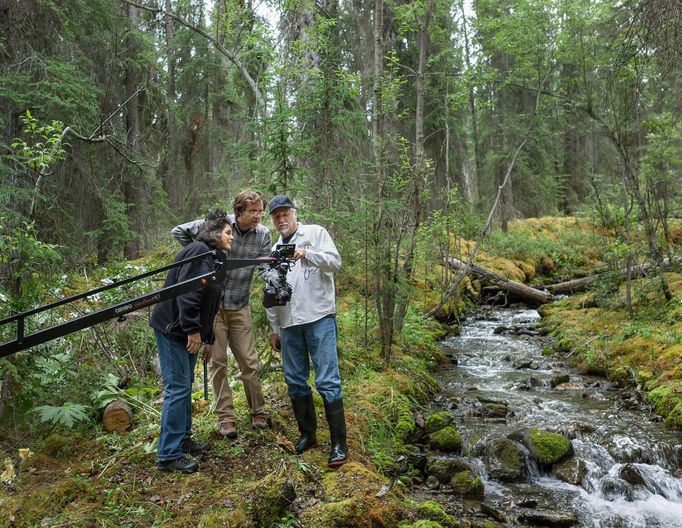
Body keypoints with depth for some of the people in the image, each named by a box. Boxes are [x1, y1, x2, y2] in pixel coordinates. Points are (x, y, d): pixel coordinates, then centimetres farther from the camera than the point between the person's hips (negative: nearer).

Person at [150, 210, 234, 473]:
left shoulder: (213, 259, 16)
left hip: (187, 332, 10)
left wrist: (208, 339, 21)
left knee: (185, 386, 16)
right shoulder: (198, 251, -15)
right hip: (173, 330, -10)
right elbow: (185, 292, -24)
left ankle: (182, 439, 29)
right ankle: (168, 455, -1)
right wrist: (193, 330, -23)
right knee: (178, 388, -8)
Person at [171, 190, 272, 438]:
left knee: (249, 361, 5)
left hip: (240, 308, 2)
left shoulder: (263, 235, -3)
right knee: (217, 362, 4)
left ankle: (258, 413, 21)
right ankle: (226, 417, 13)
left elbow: (266, 267, -6)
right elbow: (178, 231, -1)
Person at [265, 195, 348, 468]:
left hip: (319, 318, -6)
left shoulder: (316, 233, 3)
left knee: (327, 381, -8)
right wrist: (274, 328, 20)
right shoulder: (275, 250, 18)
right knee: (295, 381, 11)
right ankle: (307, 434, 26)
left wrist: (307, 254, -27)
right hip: (289, 324, 6)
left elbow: (335, 262, -11)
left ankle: (339, 443, -1)